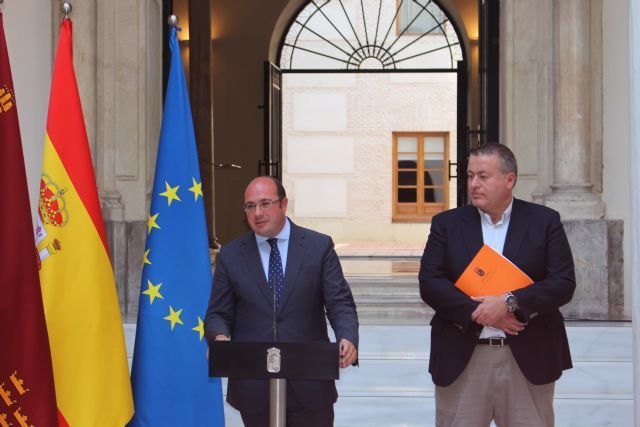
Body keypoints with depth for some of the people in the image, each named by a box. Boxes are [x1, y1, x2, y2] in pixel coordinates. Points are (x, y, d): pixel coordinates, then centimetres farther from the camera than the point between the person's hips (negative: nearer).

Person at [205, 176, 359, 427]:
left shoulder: (319, 246, 2)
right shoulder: (230, 255, 6)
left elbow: (340, 303, -1)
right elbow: (218, 314, 7)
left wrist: (347, 339, -21)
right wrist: (220, 337, -16)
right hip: (253, 385, 1)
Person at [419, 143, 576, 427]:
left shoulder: (545, 221, 4)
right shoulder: (447, 224, 7)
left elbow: (563, 284, -4)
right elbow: (429, 283, -3)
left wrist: (510, 303, -17)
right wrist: (478, 312, -15)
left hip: (528, 358, 0)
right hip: (461, 359, 1)